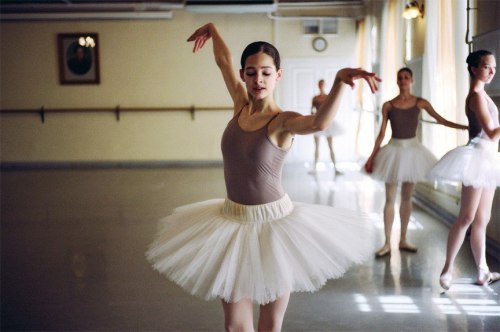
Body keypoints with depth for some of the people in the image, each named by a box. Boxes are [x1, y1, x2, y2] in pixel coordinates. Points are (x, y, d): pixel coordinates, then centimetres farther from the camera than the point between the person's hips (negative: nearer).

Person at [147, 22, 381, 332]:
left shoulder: (283, 121, -15)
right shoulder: (241, 105, 2)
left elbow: (319, 122, -38)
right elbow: (225, 61, 18)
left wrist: (340, 80, -52)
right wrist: (212, 30, 33)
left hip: (273, 223, -5)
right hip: (232, 222, 5)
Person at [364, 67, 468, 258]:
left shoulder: (420, 103, 0)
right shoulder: (388, 105, -3)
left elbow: (441, 120, 4)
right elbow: (381, 133, 0)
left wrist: (467, 126, -1)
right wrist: (372, 157, -1)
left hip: (412, 150, 2)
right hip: (394, 150, -1)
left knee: (407, 198, 9)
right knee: (390, 199, -1)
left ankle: (403, 240, 19)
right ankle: (387, 243, 5)